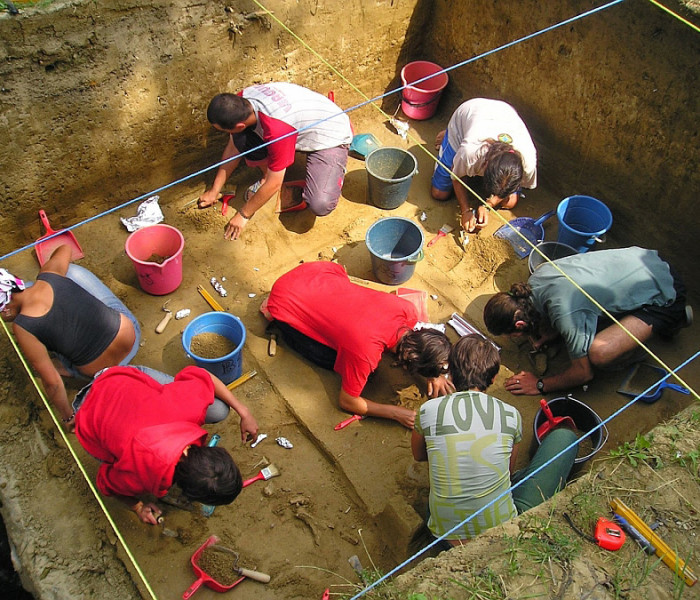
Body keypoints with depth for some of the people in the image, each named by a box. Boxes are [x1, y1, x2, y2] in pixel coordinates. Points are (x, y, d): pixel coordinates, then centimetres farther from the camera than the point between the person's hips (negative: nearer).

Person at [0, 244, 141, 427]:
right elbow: (65, 248, 14)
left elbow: (52, 382, -18)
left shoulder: (22, 327, -22)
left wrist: (68, 417, -1)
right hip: (131, 332, 4)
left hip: (104, 371, -4)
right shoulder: (50, 275, -11)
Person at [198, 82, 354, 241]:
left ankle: (334, 171, 3)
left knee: (320, 206, -29)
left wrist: (244, 215, -15)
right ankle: (267, 176, 9)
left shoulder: (277, 129, -41)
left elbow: (274, 184, -28)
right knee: (240, 139, -17)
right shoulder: (240, 102, -19)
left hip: (330, 139, -6)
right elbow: (233, 148, -1)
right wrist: (214, 191, 4)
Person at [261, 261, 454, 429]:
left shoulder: (407, 309, -19)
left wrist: (433, 372, -6)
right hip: (286, 306, -6)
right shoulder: (365, 354, -35)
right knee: (335, 362, -2)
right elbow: (347, 401, -17)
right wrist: (396, 413, -17)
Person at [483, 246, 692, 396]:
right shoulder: (537, 277, -8)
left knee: (599, 353, -25)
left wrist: (540, 385, -8)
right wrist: (544, 336, -2)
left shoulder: (565, 313, -32)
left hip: (665, 294, -8)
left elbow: (583, 373, -18)